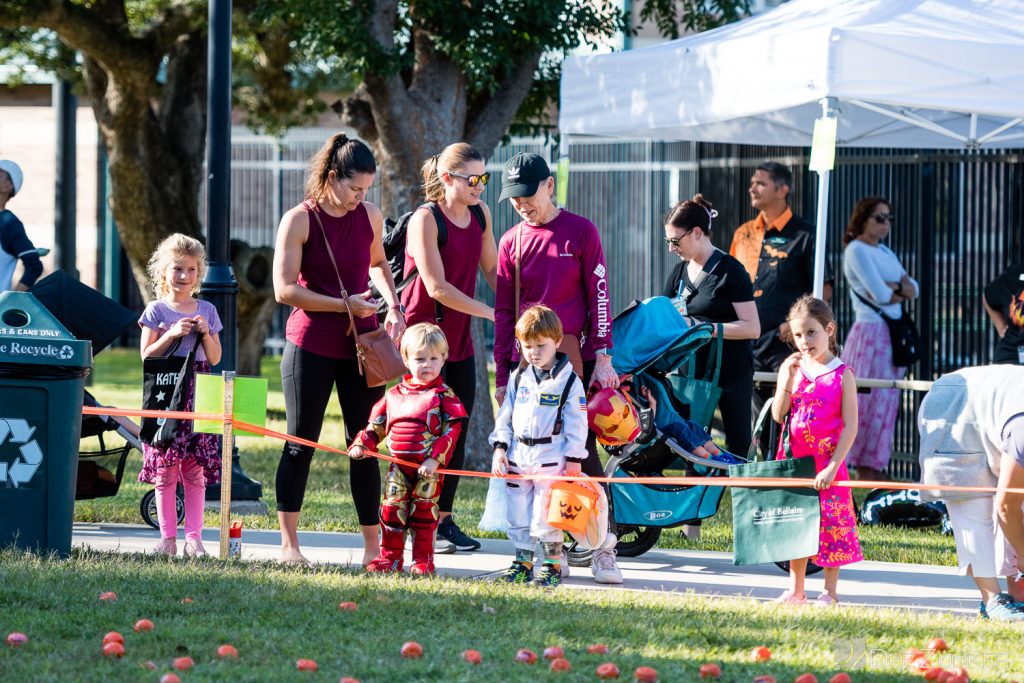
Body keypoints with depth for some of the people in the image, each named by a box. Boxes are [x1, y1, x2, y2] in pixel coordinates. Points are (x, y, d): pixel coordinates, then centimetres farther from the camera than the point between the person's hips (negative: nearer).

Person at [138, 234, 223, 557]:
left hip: (197, 396, 2)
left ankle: (193, 537, 0)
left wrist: (205, 333, -4)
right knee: (165, 469, -3)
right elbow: (146, 355, 1)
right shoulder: (157, 310, 5)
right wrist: (171, 334, -11)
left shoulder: (206, 311, 12)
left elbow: (215, 358, 12)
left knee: (195, 470, -2)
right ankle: (168, 538, 0)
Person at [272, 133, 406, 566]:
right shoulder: (300, 221, -8)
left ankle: (372, 546, 7)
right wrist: (344, 305, -15)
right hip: (311, 347, -4)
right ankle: (288, 544, 8)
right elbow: (285, 289, -12)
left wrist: (393, 305, 9)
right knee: (301, 444, 1)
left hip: (361, 345, 4)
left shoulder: (370, 217, 6)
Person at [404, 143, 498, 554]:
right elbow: (437, 287, -19)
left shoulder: (480, 214, 6)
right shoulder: (425, 220, -16)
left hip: (460, 340, 7)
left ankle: (445, 521, 14)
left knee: (457, 432, 7)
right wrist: (492, 314, -17)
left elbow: (492, 269, 15)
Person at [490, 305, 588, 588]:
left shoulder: (569, 381, -4)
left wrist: (573, 459, -9)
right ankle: (522, 563, 18)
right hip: (518, 457, 5)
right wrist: (500, 448, 5)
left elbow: (576, 423, -4)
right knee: (518, 514, 8)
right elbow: (506, 414, 14)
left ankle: (552, 566, 4)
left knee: (546, 515, -6)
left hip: (551, 458, -5)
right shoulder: (519, 377, 10)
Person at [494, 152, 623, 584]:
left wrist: (603, 358, -7)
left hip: (573, 361, -3)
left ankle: (602, 550, -2)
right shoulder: (511, 242, 10)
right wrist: (501, 376, 9)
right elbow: (503, 312, 13)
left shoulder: (581, 232, 1)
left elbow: (598, 296, 0)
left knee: (583, 451, -6)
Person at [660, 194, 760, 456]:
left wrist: (702, 327, -20)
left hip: (733, 374, -6)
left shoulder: (729, 270, -10)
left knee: (737, 447, 0)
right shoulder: (680, 272, 10)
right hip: (693, 372, 6)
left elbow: (752, 328, -15)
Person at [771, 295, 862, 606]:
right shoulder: (791, 368, 4)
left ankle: (830, 592, 7)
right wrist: (788, 380, -14)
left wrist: (832, 466, -16)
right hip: (793, 461, 4)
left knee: (831, 524, -1)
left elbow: (850, 427, -9)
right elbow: (778, 416, -2)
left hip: (826, 464, -4)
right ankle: (795, 591, 18)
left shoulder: (842, 375, -7)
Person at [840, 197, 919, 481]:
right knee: (870, 401, -7)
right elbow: (880, 295, -17)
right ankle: (865, 470, -5)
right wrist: (901, 292, 3)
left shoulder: (885, 252, 18)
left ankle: (874, 468, 11)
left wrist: (895, 287, -9)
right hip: (871, 332, -9)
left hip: (894, 333, 9)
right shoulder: (857, 250, -9)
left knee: (886, 403, 8)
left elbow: (914, 290, 11)